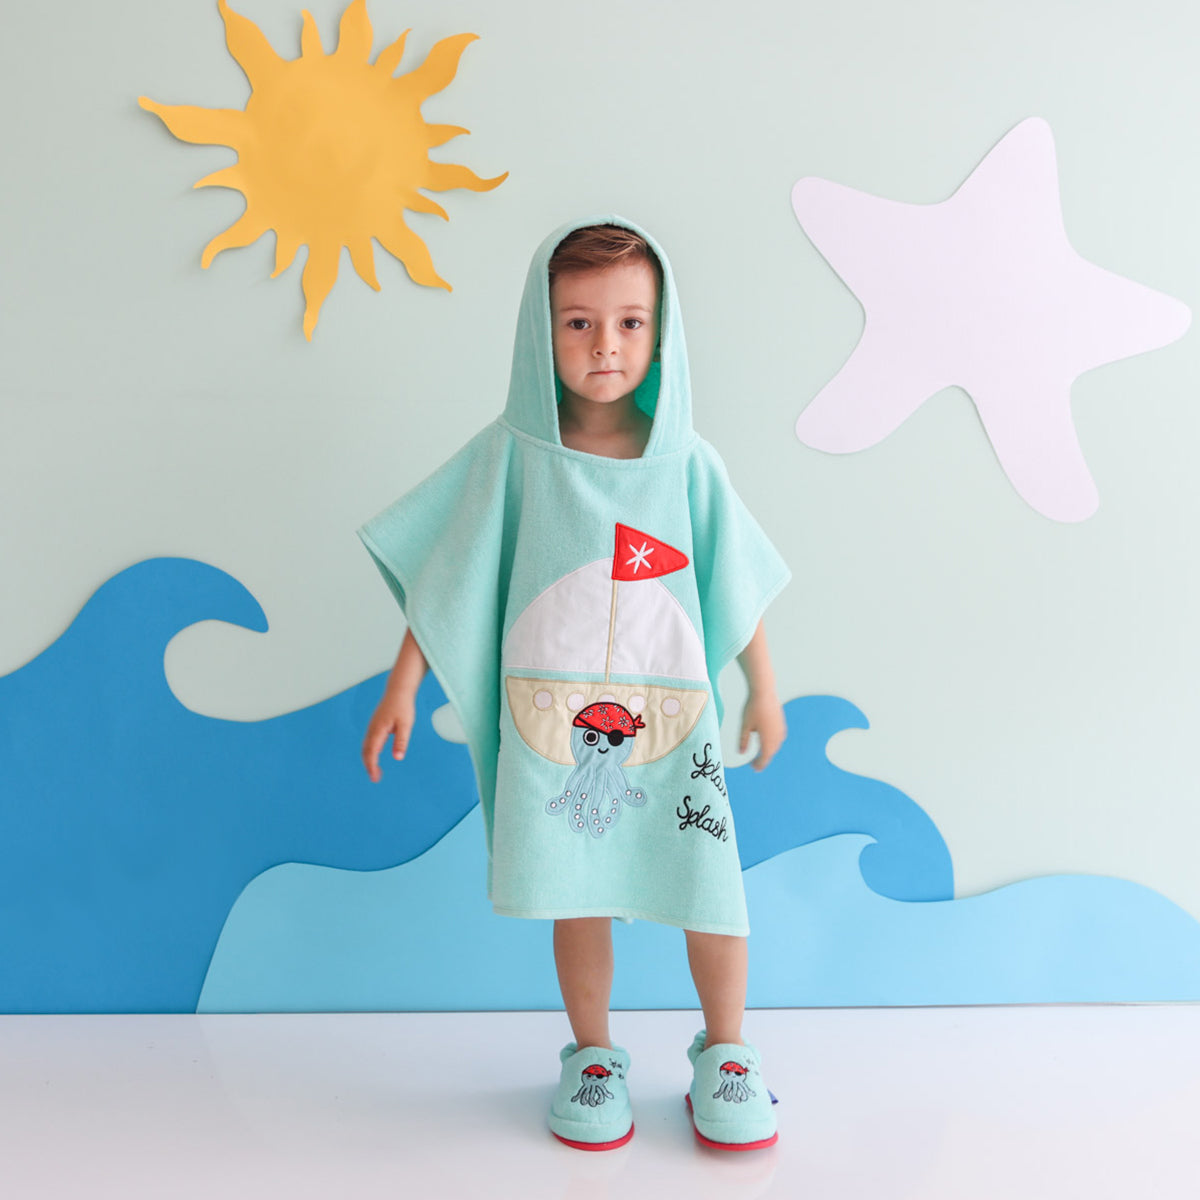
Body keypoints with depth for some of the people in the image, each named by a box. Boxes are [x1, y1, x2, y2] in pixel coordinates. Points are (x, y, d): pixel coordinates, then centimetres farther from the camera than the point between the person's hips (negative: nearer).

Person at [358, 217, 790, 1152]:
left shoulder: (685, 460, -1)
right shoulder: (512, 454, -4)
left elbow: (738, 583, 8)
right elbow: (448, 577, 1)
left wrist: (764, 691, 13)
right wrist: (402, 687, 1)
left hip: (673, 718, 1)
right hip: (552, 721, 0)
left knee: (711, 890, 4)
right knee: (578, 897, 11)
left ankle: (725, 1056, 30)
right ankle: (593, 1060, 34)